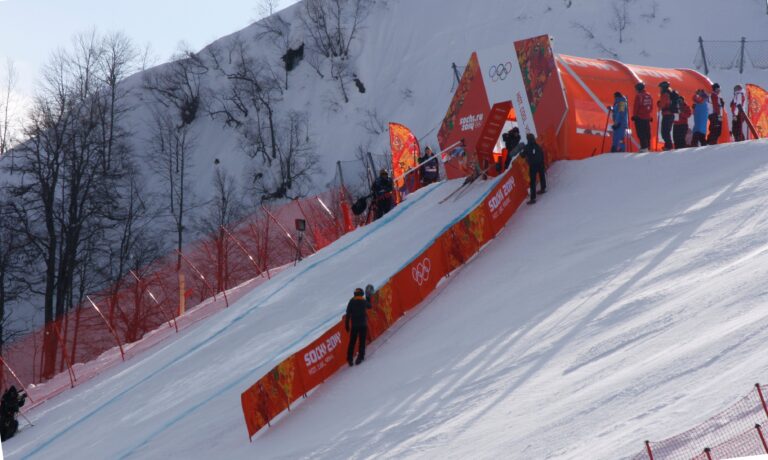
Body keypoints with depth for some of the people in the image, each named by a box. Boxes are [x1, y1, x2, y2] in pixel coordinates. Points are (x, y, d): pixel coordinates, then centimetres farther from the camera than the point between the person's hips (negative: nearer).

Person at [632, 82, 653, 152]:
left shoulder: (638, 96, -12)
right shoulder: (649, 96, 9)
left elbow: (636, 107, -13)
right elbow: (651, 107, 14)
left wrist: (634, 115, -6)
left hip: (639, 117, -7)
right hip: (647, 117, 7)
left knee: (641, 133, -6)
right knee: (647, 133, 12)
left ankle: (644, 147, -13)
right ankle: (648, 147, 15)